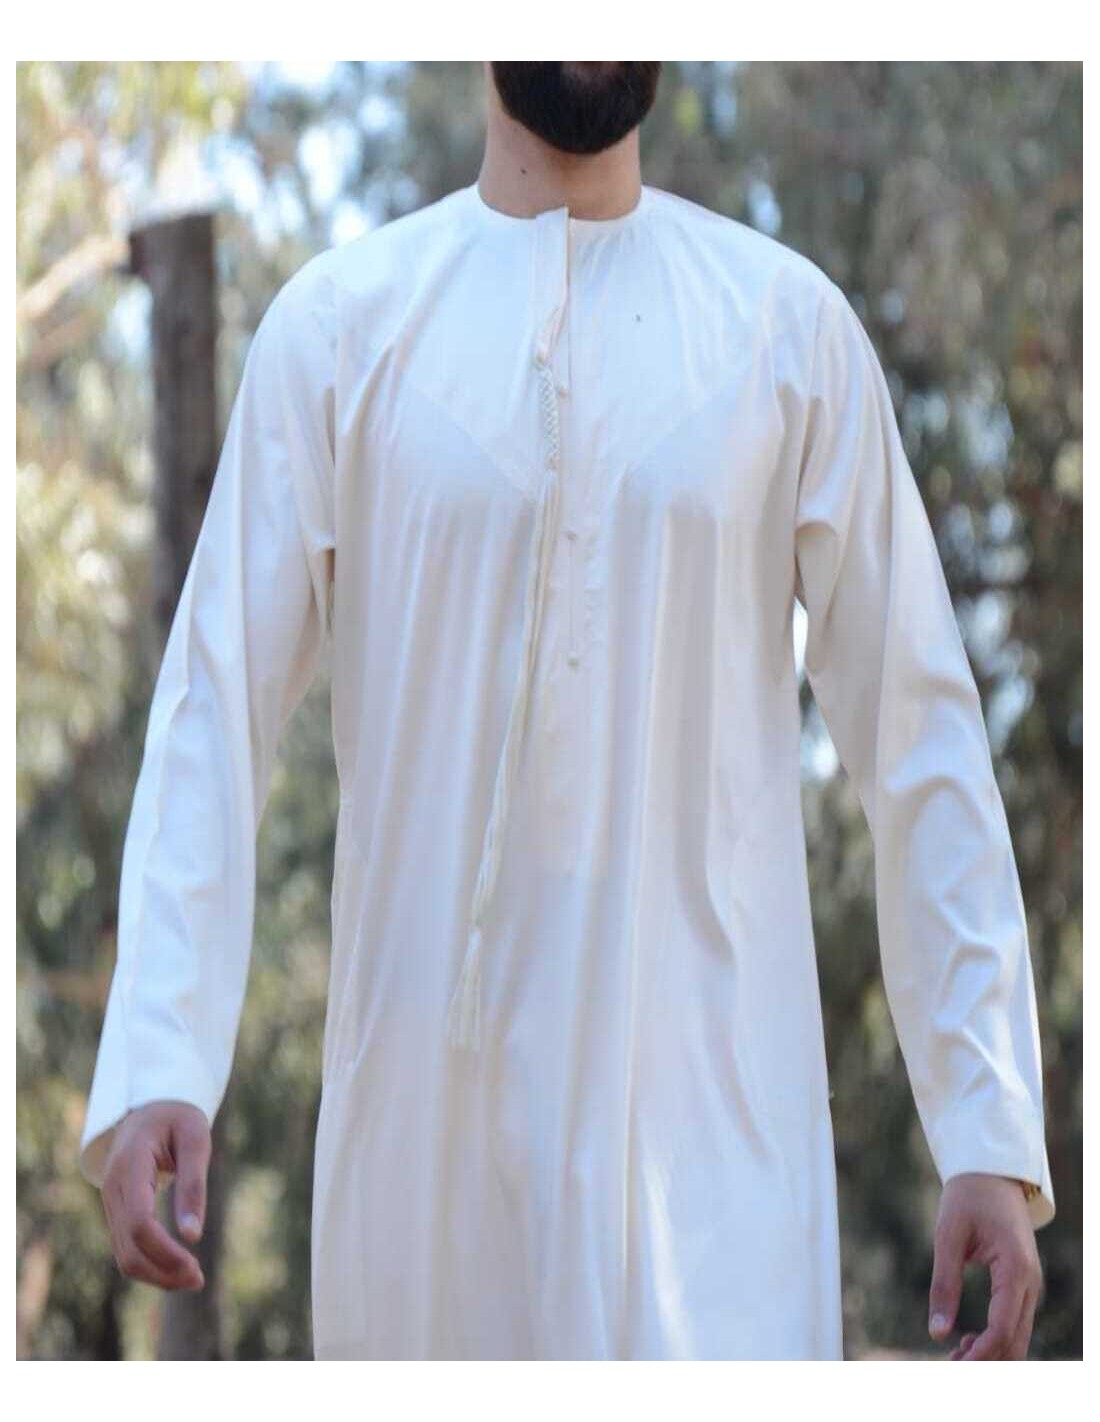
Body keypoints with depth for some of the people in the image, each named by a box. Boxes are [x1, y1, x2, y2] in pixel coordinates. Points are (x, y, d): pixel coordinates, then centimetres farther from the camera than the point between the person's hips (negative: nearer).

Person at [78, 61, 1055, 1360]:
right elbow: (218, 705, 1)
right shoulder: (343, 317, 3)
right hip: (421, 1092, 1)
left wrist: (990, 1129, 0)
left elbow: (914, 729, 5)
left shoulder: (791, 323, 4)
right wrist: (154, 1064, -12)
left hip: (709, 1098, -1)